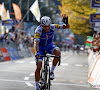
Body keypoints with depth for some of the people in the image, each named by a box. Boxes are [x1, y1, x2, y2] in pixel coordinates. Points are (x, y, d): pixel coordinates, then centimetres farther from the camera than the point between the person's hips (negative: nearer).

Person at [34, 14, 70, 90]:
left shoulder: (52, 27, -23)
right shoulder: (38, 30, -31)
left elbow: (67, 27, -21)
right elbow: (36, 42, -42)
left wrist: (66, 22, -44)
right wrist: (37, 52, -59)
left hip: (49, 45, 2)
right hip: (40, 47, -2)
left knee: (58, 52, -33)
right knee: (38, 67, -12)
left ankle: (52, 71, -14)